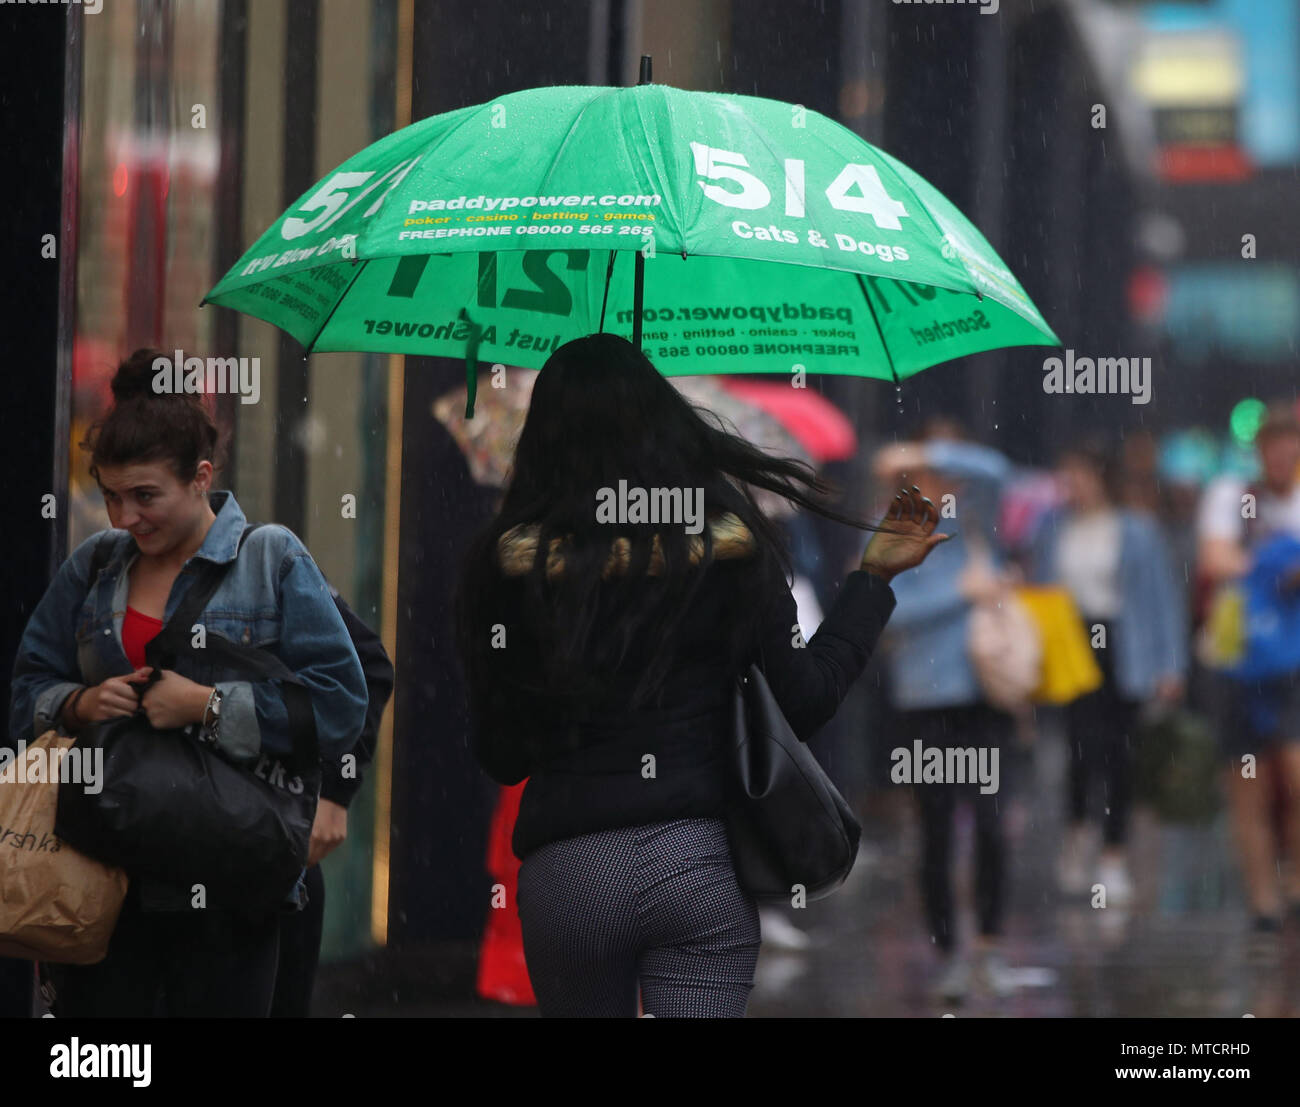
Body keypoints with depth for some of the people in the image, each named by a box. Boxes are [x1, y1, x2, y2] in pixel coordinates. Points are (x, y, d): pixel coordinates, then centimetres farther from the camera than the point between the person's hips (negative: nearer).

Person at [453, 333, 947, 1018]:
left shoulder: (508, 562, -1)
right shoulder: (730, 544, 0)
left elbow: (500, 759, 2)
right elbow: (805, 706, 3)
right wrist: (874, 577, 14)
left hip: (564, 877, 0)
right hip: (699, 859, 0)